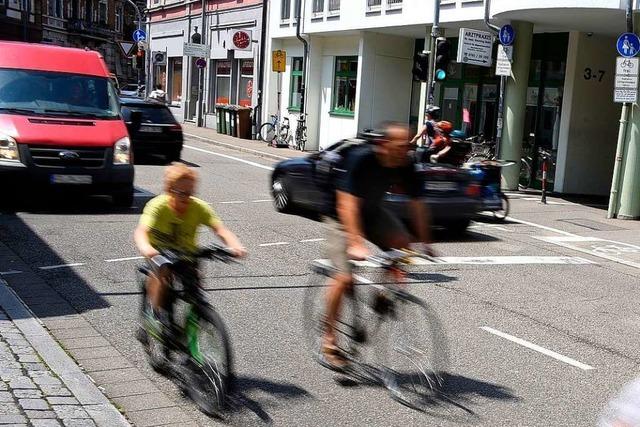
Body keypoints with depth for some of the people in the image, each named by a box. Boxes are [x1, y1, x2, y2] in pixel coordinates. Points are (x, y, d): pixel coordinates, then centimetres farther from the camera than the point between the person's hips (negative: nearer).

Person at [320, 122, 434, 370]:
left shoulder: (405, 165, -16)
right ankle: (328, 343, -1)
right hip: (340, 216, -5)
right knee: (344, 277, -15)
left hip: (372, 212, 5)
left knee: (401, 243, -22)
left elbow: (416, 204, -9)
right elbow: (347, 203, -38)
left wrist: (425, 243, -13)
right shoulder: (360, 159, -31)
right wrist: (355, 244, -47)